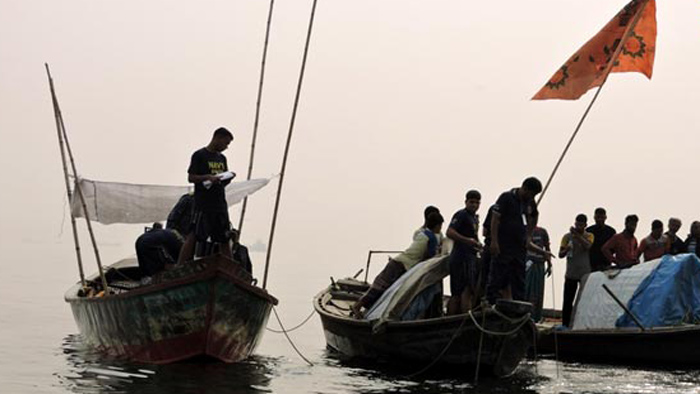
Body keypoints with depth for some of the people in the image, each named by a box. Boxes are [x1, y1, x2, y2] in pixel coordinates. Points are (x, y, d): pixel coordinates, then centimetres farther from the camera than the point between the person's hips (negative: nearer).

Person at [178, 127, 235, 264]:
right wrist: (208, 177, -21)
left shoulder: (222, 158, 19)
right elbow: (190, 178, -6)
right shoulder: (199, 155, -1)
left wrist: (228, 179, -2)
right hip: (203, 205, -7)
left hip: (220, 205, 7)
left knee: (224, 239, 8)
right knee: (194, 237, -9)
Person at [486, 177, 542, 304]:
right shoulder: (507, 198, -9)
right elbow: (495, 219, -13)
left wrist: (528, 236, 17)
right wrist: (494, 241, -20)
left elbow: (533, 218, 29)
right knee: (497, 279, -7)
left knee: (519, 282, 8)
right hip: (503, 247, -7)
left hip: (520, 248, 7)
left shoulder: (530, 203, 11)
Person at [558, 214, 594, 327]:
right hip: (571, 274, 1)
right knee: (567, 301, -2)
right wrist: (566, 250, -18)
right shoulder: (567, 236, 7)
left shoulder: (589, 236, 6)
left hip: (585, 274, -1)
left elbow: (587, 246, -17)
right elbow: (560, 254, 4)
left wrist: (577, 235, -23)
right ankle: (565, 325, 1)